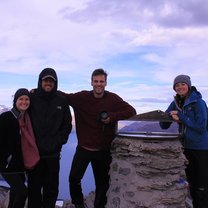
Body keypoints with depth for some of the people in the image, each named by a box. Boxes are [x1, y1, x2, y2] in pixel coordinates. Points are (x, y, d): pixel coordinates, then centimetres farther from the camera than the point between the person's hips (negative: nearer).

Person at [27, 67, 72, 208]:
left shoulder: (61, 100, 2)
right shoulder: (31, 98, -3)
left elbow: (67, 125, 8)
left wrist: (59, 141, -1)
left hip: (53, 153, 2)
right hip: (33, 151, -1)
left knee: (52, 186, 13)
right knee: (34, 185, 9)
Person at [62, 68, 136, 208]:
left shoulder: (113, 99, -7)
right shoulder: (82, 97, -7)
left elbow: (131, 111, -9)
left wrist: (112, 116, -22)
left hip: (103, 150, 0)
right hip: (83, 148, 0)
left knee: (102, 183, 14)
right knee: (74, 178, 5)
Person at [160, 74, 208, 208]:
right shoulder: (176, 103, 3)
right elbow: (164, 125, 2)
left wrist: (181, 116, -21)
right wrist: (172, 118, -17)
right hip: (187, 147, 6)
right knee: (192, 183, 18)